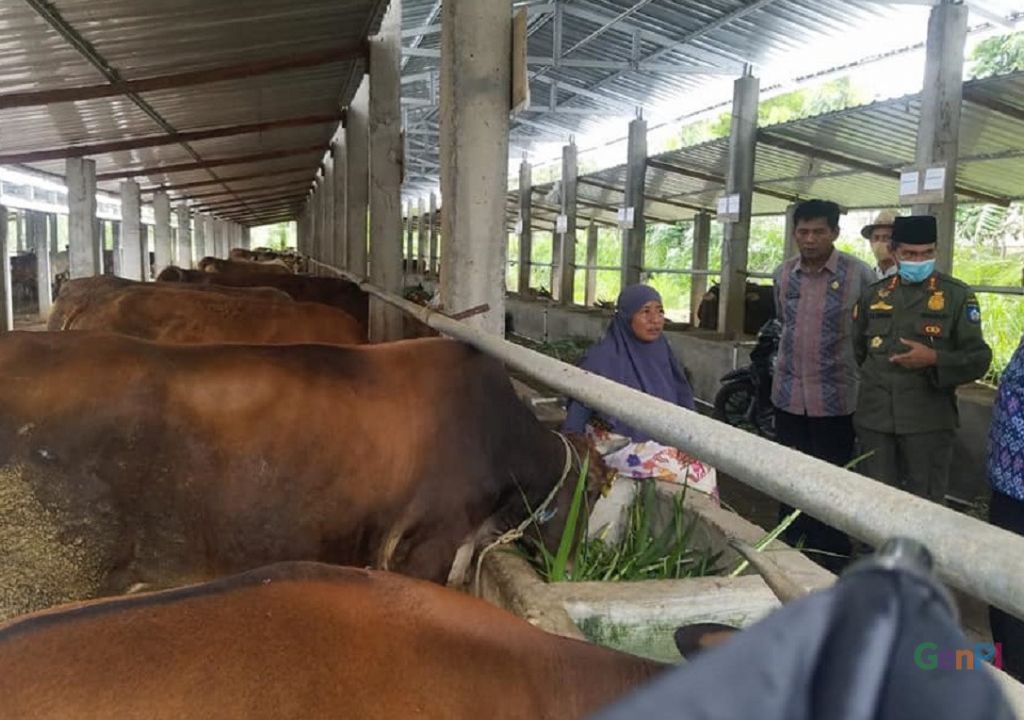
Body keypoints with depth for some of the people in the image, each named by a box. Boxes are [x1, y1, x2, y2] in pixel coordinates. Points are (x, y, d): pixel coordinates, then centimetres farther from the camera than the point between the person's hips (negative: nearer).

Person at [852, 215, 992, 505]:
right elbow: (855, 350, 19)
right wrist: (868, 384, 9)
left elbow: (979, 358, -3)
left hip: (928, 421, -2)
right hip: (874, 418, 3)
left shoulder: (958, 296, -1)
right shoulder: (873, 294, 8)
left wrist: (934, 359, -18)